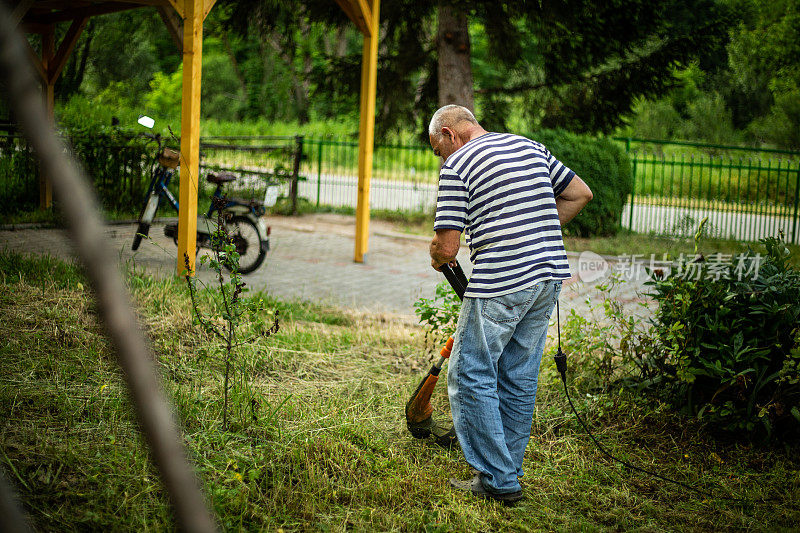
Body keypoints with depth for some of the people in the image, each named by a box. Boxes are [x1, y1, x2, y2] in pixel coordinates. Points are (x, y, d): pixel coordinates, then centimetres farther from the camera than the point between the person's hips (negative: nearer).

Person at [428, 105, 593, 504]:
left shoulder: (457, 166, -6)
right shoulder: (530, 147, 15)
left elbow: (447, 248, -10)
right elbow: (580, 193, 20)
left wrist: (437, 258, 13)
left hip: (499, 284, -8)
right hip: (549, 276, 8)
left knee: (471, 377, 4)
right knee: (519, 379, 15)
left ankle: (497, 481, 5)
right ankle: (505, 472, 24)